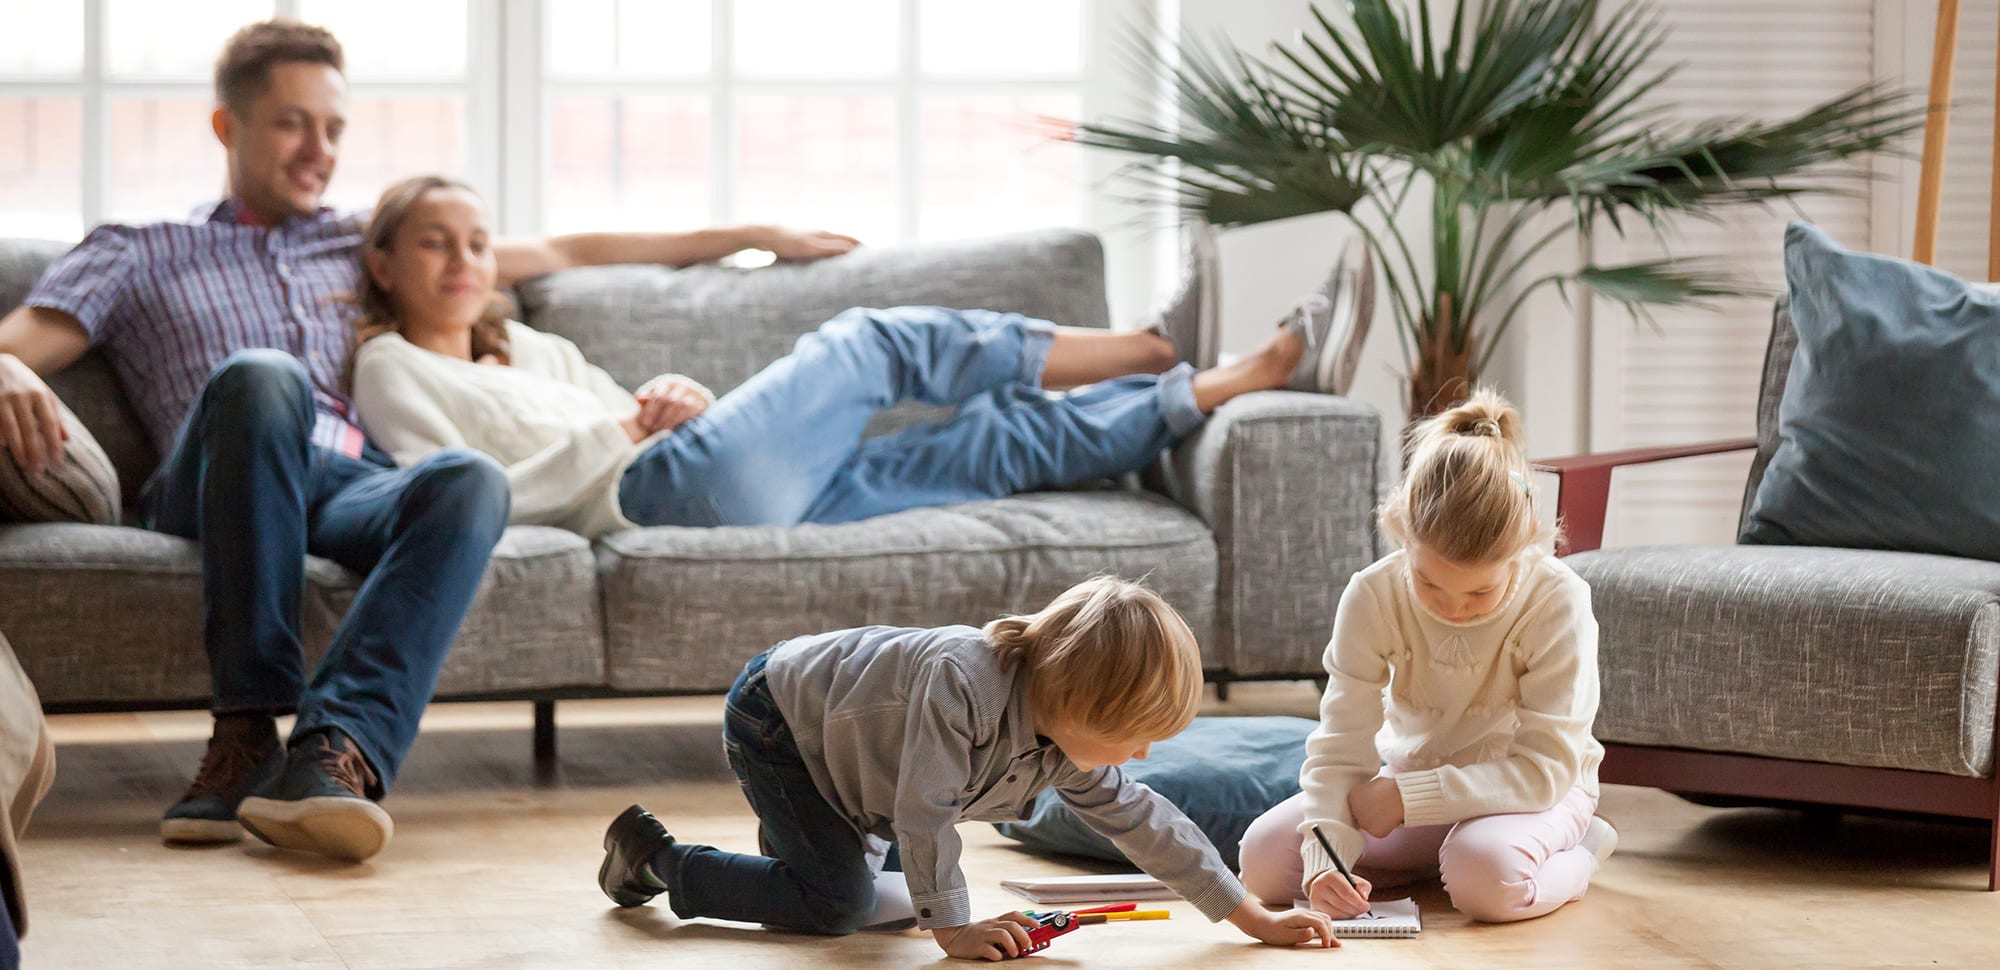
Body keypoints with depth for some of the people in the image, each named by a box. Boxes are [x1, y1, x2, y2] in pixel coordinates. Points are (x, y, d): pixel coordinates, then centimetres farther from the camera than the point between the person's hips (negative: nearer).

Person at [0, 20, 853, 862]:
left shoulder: (363, 245, 35)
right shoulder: (137, 254, 25)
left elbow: (559, 252, 38)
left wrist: (744, 237, 37)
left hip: (358, 488, 3)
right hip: (211, 497, -2)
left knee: (472, 479, -34)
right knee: (262, 375, -38)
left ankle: (336, 747, -53)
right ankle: (248, 729, -38)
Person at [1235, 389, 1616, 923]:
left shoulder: (1558, 603, -25)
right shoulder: (1373, 597, -18)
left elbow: (1546, 767, -26)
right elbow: (1340, 748, -19)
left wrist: (1408, 798, -30)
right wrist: (1325, 856, -37)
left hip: (1528, 790, -4)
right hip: (1409, 776, 4)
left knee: (1487, 876, -39)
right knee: (1263, 857, -15)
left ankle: (1575, 855, -4)